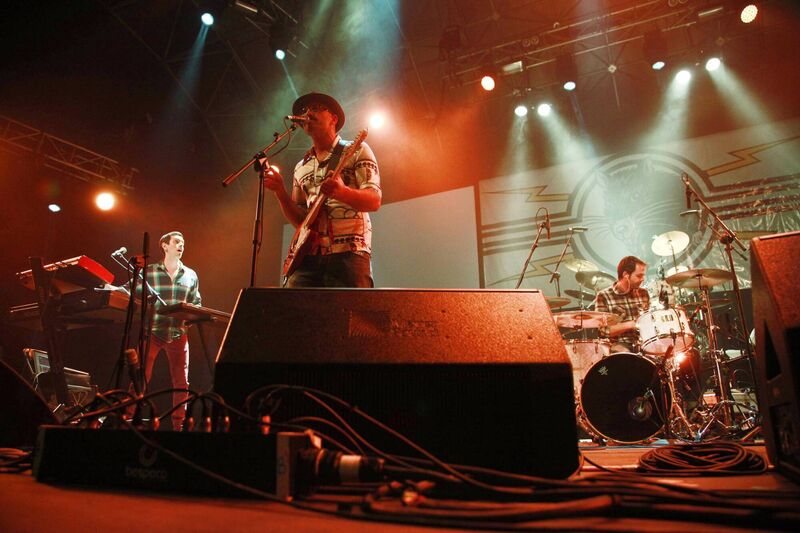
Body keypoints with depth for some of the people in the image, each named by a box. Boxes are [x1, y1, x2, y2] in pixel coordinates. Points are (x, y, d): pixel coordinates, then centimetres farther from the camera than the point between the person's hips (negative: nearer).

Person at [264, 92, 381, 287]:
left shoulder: (357, 151, 7)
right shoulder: (301, 167, 22)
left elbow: (374, 201, -5)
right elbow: (299, 220, 19)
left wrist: (342, 192, -24)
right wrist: (280, 192, 3)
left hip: (348, 253, -4)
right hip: (307, 256, 4)